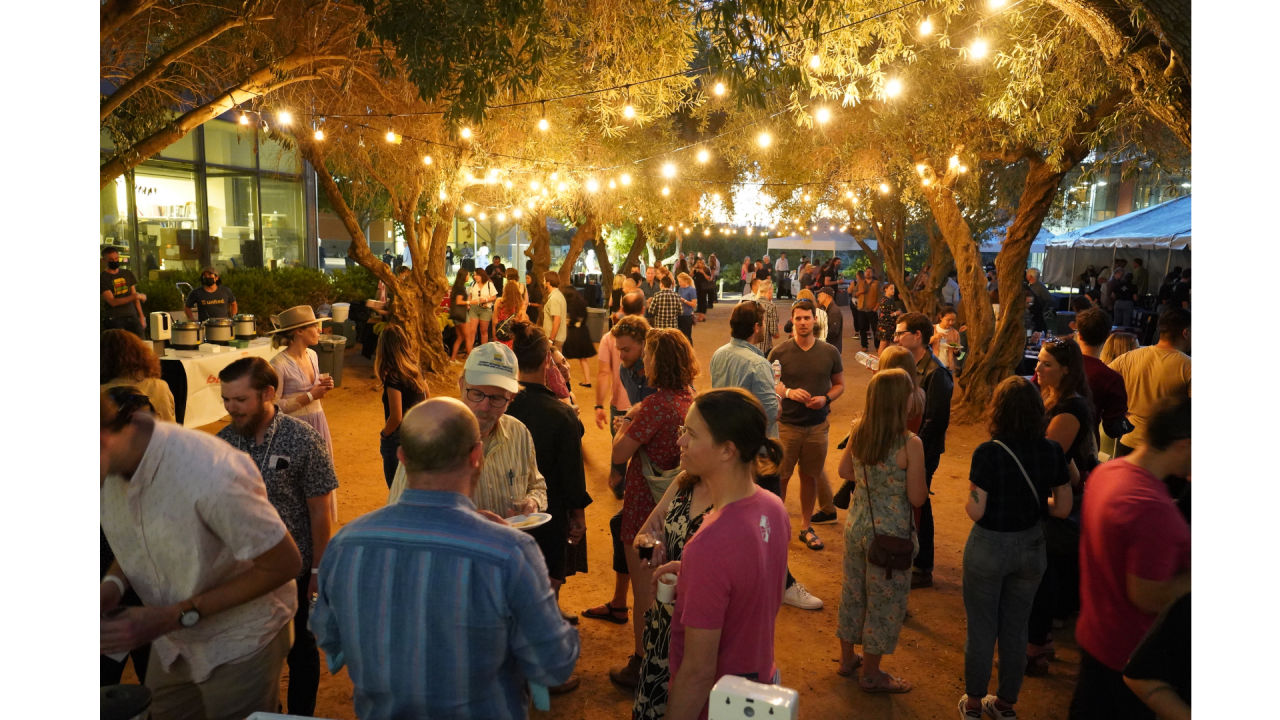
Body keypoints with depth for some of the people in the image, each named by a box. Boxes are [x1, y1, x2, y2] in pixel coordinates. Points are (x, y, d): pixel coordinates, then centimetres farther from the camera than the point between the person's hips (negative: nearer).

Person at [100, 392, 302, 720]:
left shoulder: (210, 475, -35)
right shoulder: (114, 467, -12)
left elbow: (283, 564, -24)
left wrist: (175, 616, -25)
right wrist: (113, 584, -13)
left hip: (239, 643, -6)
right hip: (171, 641, 6)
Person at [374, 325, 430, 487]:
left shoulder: (393, 377, -21)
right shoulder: (416, 368, 0)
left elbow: (396, 417, -24)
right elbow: (427, 396, 15)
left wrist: (383, 434, -7)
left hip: (398, 439, -7)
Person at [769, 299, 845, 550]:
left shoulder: (830, 353, -1)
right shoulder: (779, 352, -6)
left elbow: (839, 384, 9)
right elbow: (767, 384, 1)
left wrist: (826, 399, -11)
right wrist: (787, 392, -18)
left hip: (817, 426, 2)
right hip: (786, 424, -2)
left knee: (810, 476, 12)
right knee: (780, 476, 3)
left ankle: (806, 527, 27)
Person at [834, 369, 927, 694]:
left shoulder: (858, 431, -6)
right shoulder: (910, 443, -23)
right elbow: (917, 498, -17)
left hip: (856, 524, 6)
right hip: (889, 532, -6)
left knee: (852, 591, 22)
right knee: (885, 600, 12)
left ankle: (847, 658, 39)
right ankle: (871, 675, 27)